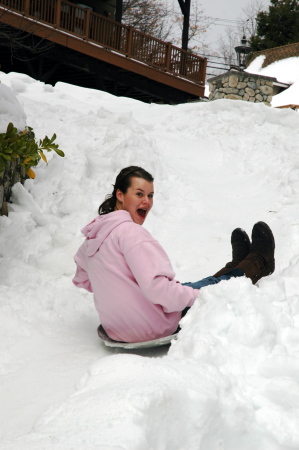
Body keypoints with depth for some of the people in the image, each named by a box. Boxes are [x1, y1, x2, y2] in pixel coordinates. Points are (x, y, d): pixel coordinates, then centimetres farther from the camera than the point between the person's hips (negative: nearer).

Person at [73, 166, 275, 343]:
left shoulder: (94, 235, 4)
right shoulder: (129, 231, -24)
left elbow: (82, 280, 20)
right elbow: (156, 287, -31)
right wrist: (196, 297, -17)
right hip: (154, 328, -8)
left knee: (187, 287, 27)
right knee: (216, 284, 12)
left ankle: (237, 265, 48)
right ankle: (258, 264, 37)